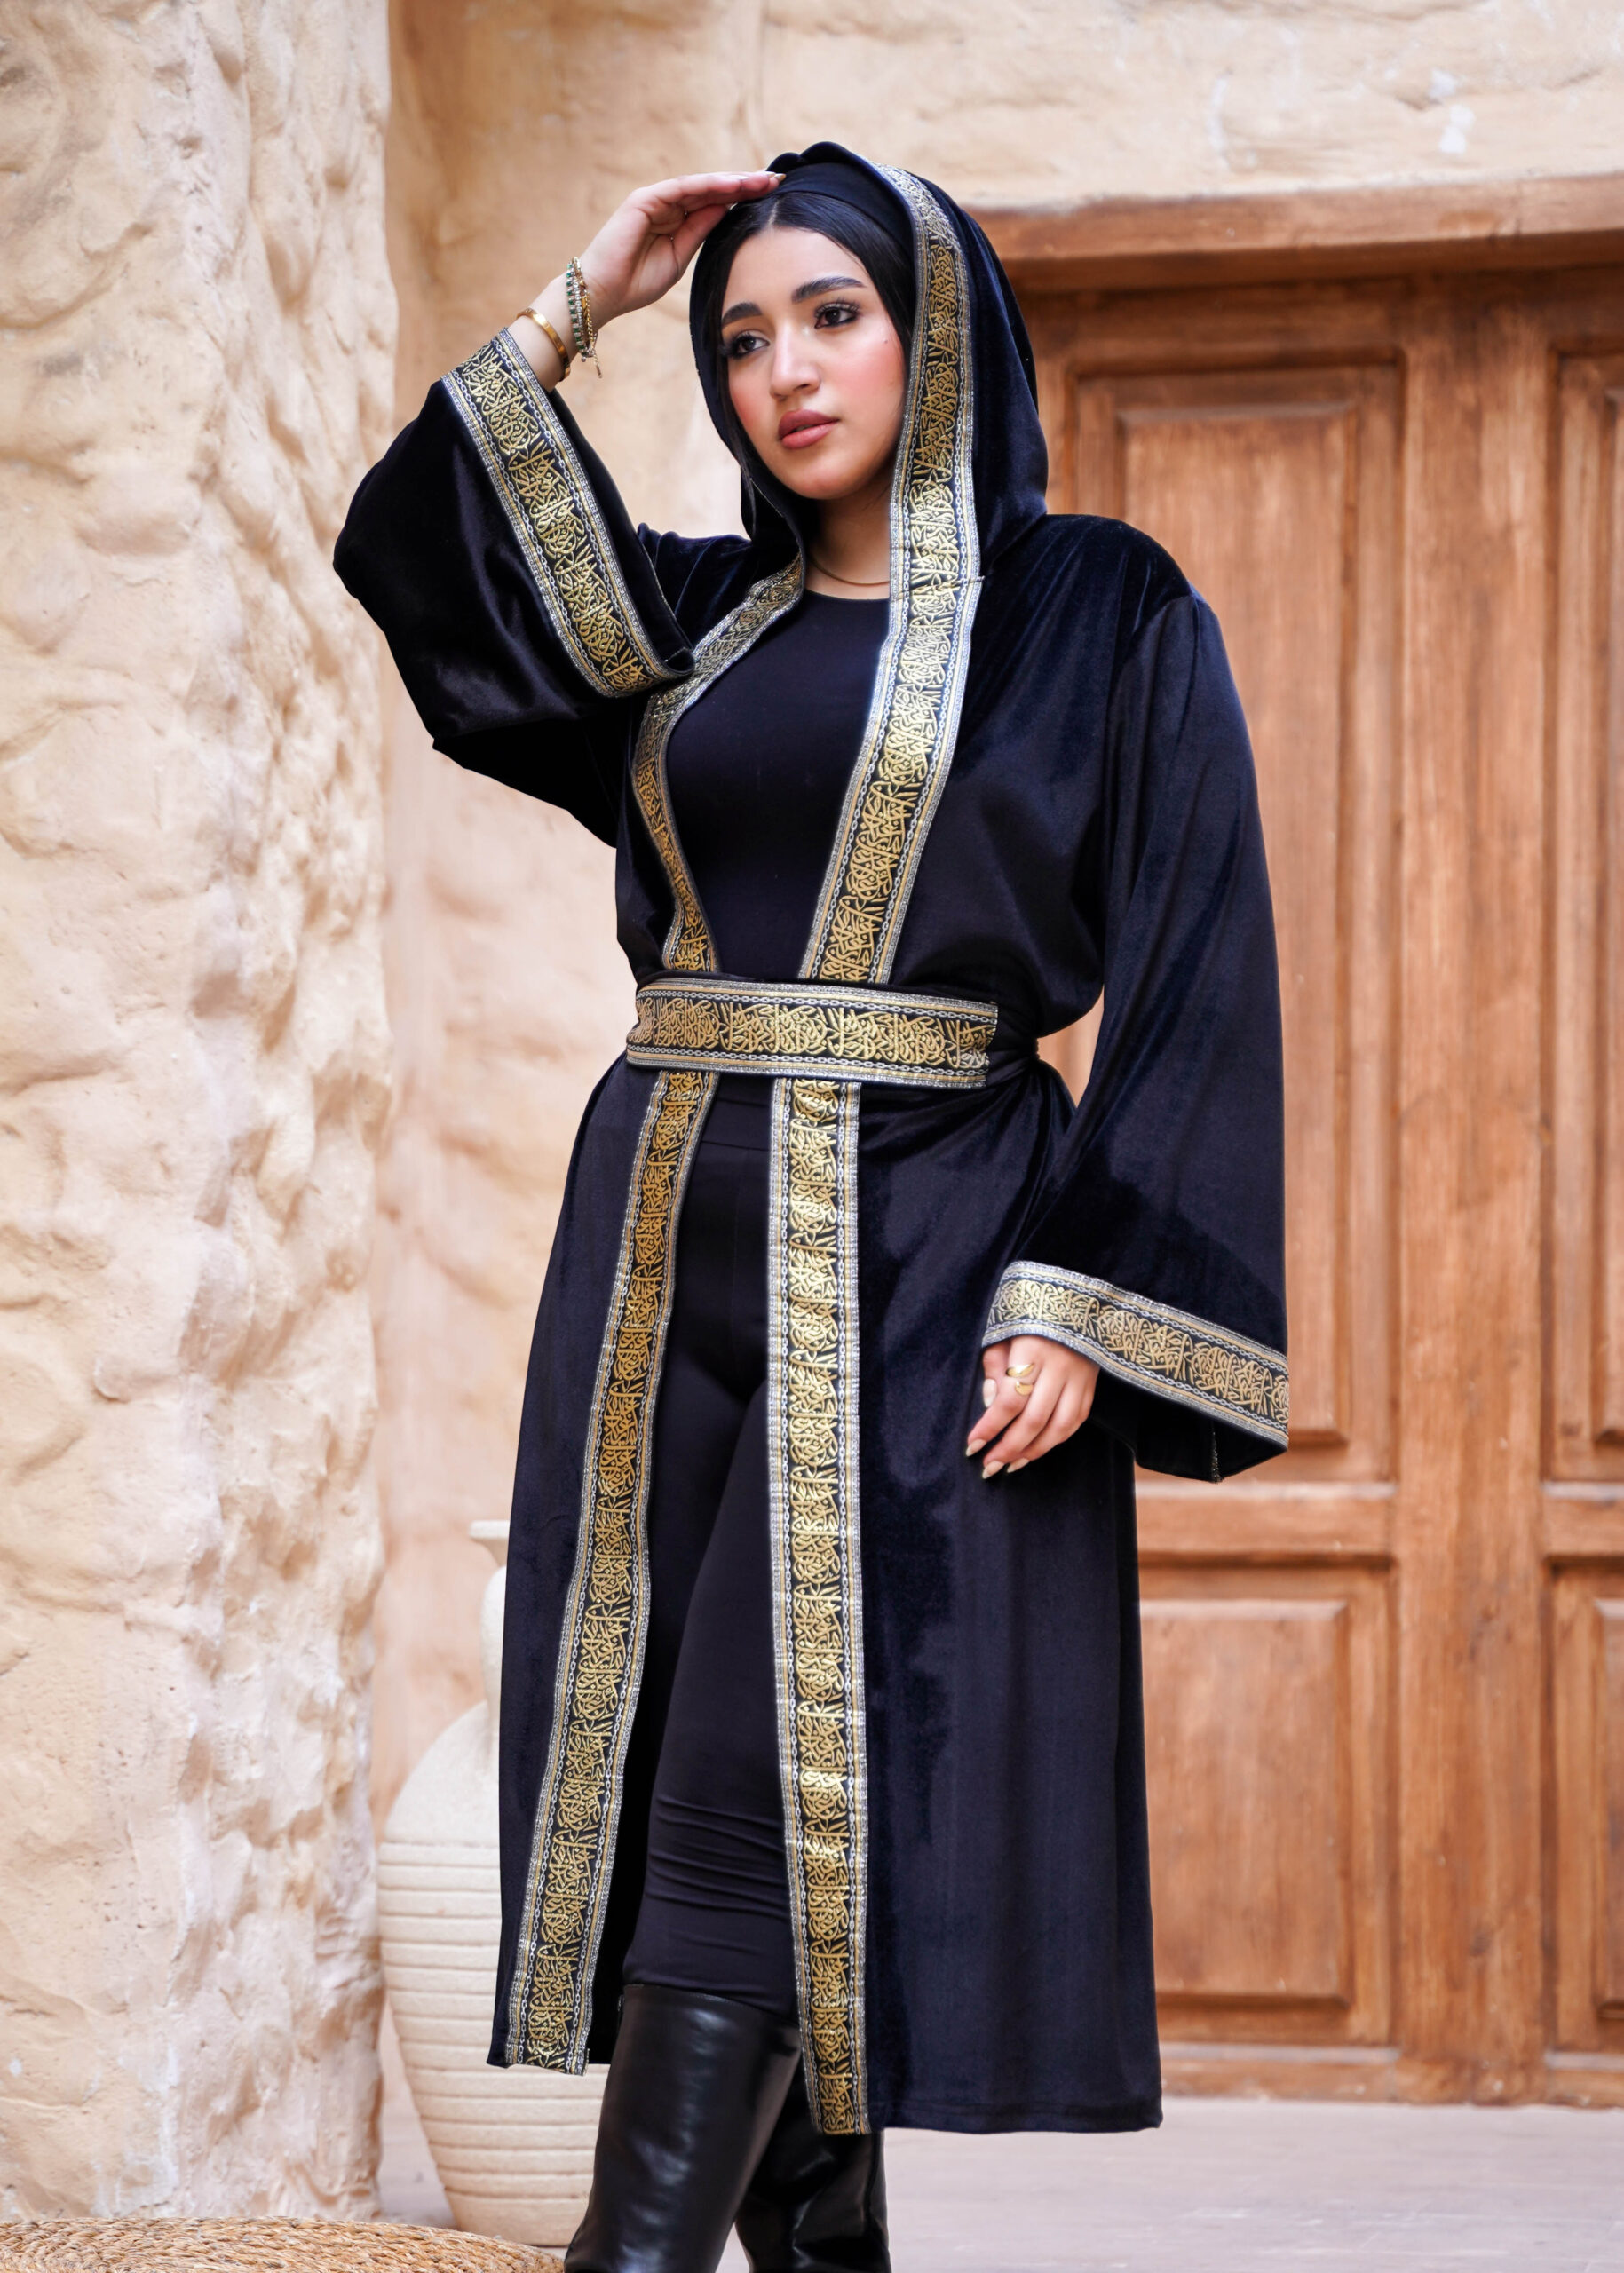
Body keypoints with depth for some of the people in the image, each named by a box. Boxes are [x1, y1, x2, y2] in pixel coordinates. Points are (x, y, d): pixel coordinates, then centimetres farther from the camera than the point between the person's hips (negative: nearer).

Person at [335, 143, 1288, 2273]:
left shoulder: (1102, 615, 1)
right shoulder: (698, 618, 16)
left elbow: (1194, 971, -5)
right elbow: (417, 560, 12)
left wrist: (1085, 1300, -15)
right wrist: (577, 309, 7)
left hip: (921, 1252, -5)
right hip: (671, 1235, 6)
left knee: (787, 1770, -13)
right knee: (678, 1753, 1)